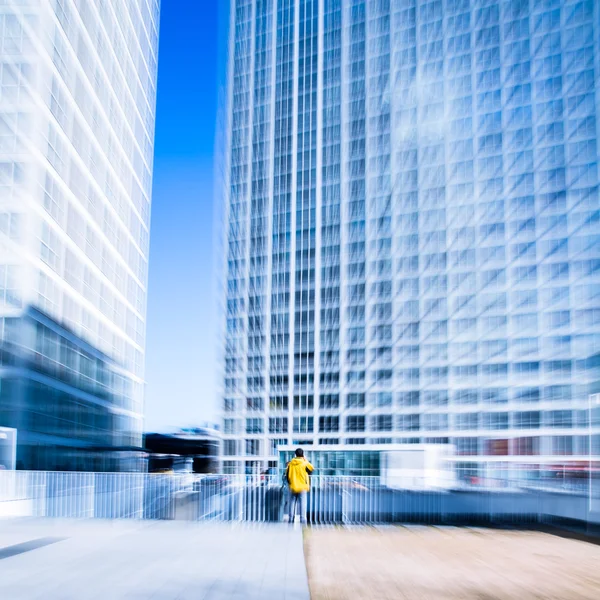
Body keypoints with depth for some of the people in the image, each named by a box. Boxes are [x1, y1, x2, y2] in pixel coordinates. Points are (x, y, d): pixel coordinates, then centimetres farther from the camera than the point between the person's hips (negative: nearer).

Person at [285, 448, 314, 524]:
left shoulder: (290, 464, 2)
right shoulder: (304, 463, -9)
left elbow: (287, 475, 5)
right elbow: (312, 469, 6)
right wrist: (306, 461, 9)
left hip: (293, 487, 3)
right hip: (302, 487, -3)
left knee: (292, 503, 10)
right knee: (302, 503, -2)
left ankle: (291, 519, 11)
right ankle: (302, 518, -9)